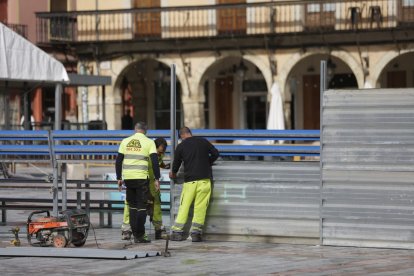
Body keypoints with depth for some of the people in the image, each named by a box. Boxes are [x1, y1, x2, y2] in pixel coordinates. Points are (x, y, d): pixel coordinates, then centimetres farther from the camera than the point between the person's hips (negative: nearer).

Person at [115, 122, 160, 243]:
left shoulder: (125, 141, 9)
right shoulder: (149, 142, -1)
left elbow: (118, 161, 10)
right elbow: (155, 161, -7)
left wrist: (119, 178, 16)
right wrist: (156, 179, -3)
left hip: (128, 177, 4)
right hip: (141, 177, -4)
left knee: (133, 206, 14)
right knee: (142, 206, 1)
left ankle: (135, 234, 13)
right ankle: (140, 235, -3)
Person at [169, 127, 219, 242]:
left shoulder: (181, 147, 3)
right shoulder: (203, 142, 5)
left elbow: (176, 163, 12)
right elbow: (215, 153, 8)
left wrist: (173, 173, 33)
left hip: (189, 180, 0)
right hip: (204, 179, 0)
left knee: (184, 206, 5)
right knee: (200, 207, 1)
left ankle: (177, 231, 2)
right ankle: (196, 232, -3)